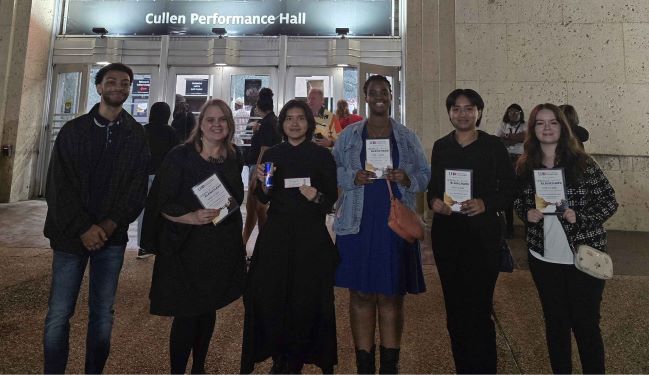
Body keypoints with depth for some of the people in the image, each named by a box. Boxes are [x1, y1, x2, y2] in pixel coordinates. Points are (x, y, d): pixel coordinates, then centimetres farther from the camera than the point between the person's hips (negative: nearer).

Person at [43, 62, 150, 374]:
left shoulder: (136, 135, 4)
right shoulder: (73, 130, 3)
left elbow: (137, 187, -1)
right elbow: (59, 185, -3)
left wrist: (110, 225, -12)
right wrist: (83, 229, -13)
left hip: (112, 236, 1)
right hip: (71, 234, 0)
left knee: (103, 313, 9)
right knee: (59, 314, 2)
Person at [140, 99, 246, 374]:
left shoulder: (234, 160, 5)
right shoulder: (179, 157, -8)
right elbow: (163, 205, -10)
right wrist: (192, 217, -24)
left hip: (222, 249, 4)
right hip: (187, 248, -4)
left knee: (209, 310, 15)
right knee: (186, 315, 1)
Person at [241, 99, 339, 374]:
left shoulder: (322, 155, 1)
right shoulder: (272, 154, 8)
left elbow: (332, 197, 1)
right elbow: (264, 199, 9)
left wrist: (317, 197, -19)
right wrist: (262, 182, -11)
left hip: (311, 236, -2)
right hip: (276, 235, 2)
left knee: (306, 298, 2)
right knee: (269, 295, 2)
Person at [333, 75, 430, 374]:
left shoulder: (407, 137, 10)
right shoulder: (349, 135, 8)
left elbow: (425, 175, 9)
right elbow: (332, 171, 6)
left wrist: (407, 179, -12)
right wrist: (353, 177, -13)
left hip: (396, 225, 1)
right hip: (358, 225, 0)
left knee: (391, 296, 6)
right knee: (361, 294, 5)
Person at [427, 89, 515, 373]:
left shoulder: (494, 146, 0)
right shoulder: (440, 146, 9)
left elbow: (509, 189, 0)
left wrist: (485, 204, -16)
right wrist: (433, 201, -7)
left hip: (482, 234, -3)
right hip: (446, 234, 3)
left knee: (478, 308, -4)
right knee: (454, 307, 11)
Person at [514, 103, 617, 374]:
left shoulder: (582, 163, -7)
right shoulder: (524, 167, 0)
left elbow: (610, 202, -3)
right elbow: (518, 203, 13)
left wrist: (581, 217, -19)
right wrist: (526, 214, -8)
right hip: (544, 258, 3)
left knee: (585, 324, 8)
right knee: (555, 322, 17)